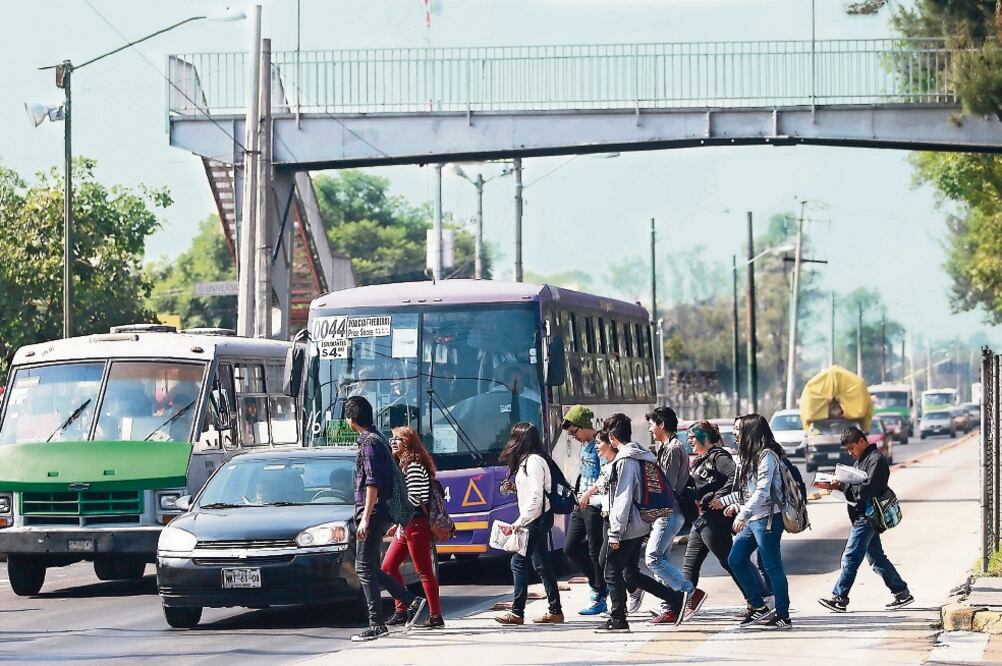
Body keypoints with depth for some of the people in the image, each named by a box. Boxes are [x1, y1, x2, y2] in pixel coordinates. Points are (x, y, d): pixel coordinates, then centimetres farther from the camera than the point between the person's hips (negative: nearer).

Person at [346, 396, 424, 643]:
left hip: (373, 513, -10)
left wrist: (365, 518, -24)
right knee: (369, 568, 13)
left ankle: (376, 624, -7)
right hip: (382, 513, 10)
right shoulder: (379, 439, 17)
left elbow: (373, 483, -21)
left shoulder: (369, 443, -14)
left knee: (365, 568, -7)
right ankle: (411, 601, 12)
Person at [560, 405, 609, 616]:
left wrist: (589, 493, -22)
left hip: (595, 505, -10)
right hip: (581, 504, 10)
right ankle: (599, 584, 21)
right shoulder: (584, 446, 15)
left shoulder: (600, 446, -14)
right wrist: (578, 494, 15)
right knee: (570, 547, 10)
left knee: (596, 551, -4)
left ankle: (599, 598, 3)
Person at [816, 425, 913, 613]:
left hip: (867, 517, -10)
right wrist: (833, 485, 1)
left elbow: (867, 489, -23)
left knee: (850, 557, -9)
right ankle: (901, 592, 16)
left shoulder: (876, 460, -13)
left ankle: (839, 598, -7)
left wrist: (841, 486, -20)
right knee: (876, 558, 12)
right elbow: (855, 485, 17)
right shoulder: (861, 460, 19)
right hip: (862, 517, 10)